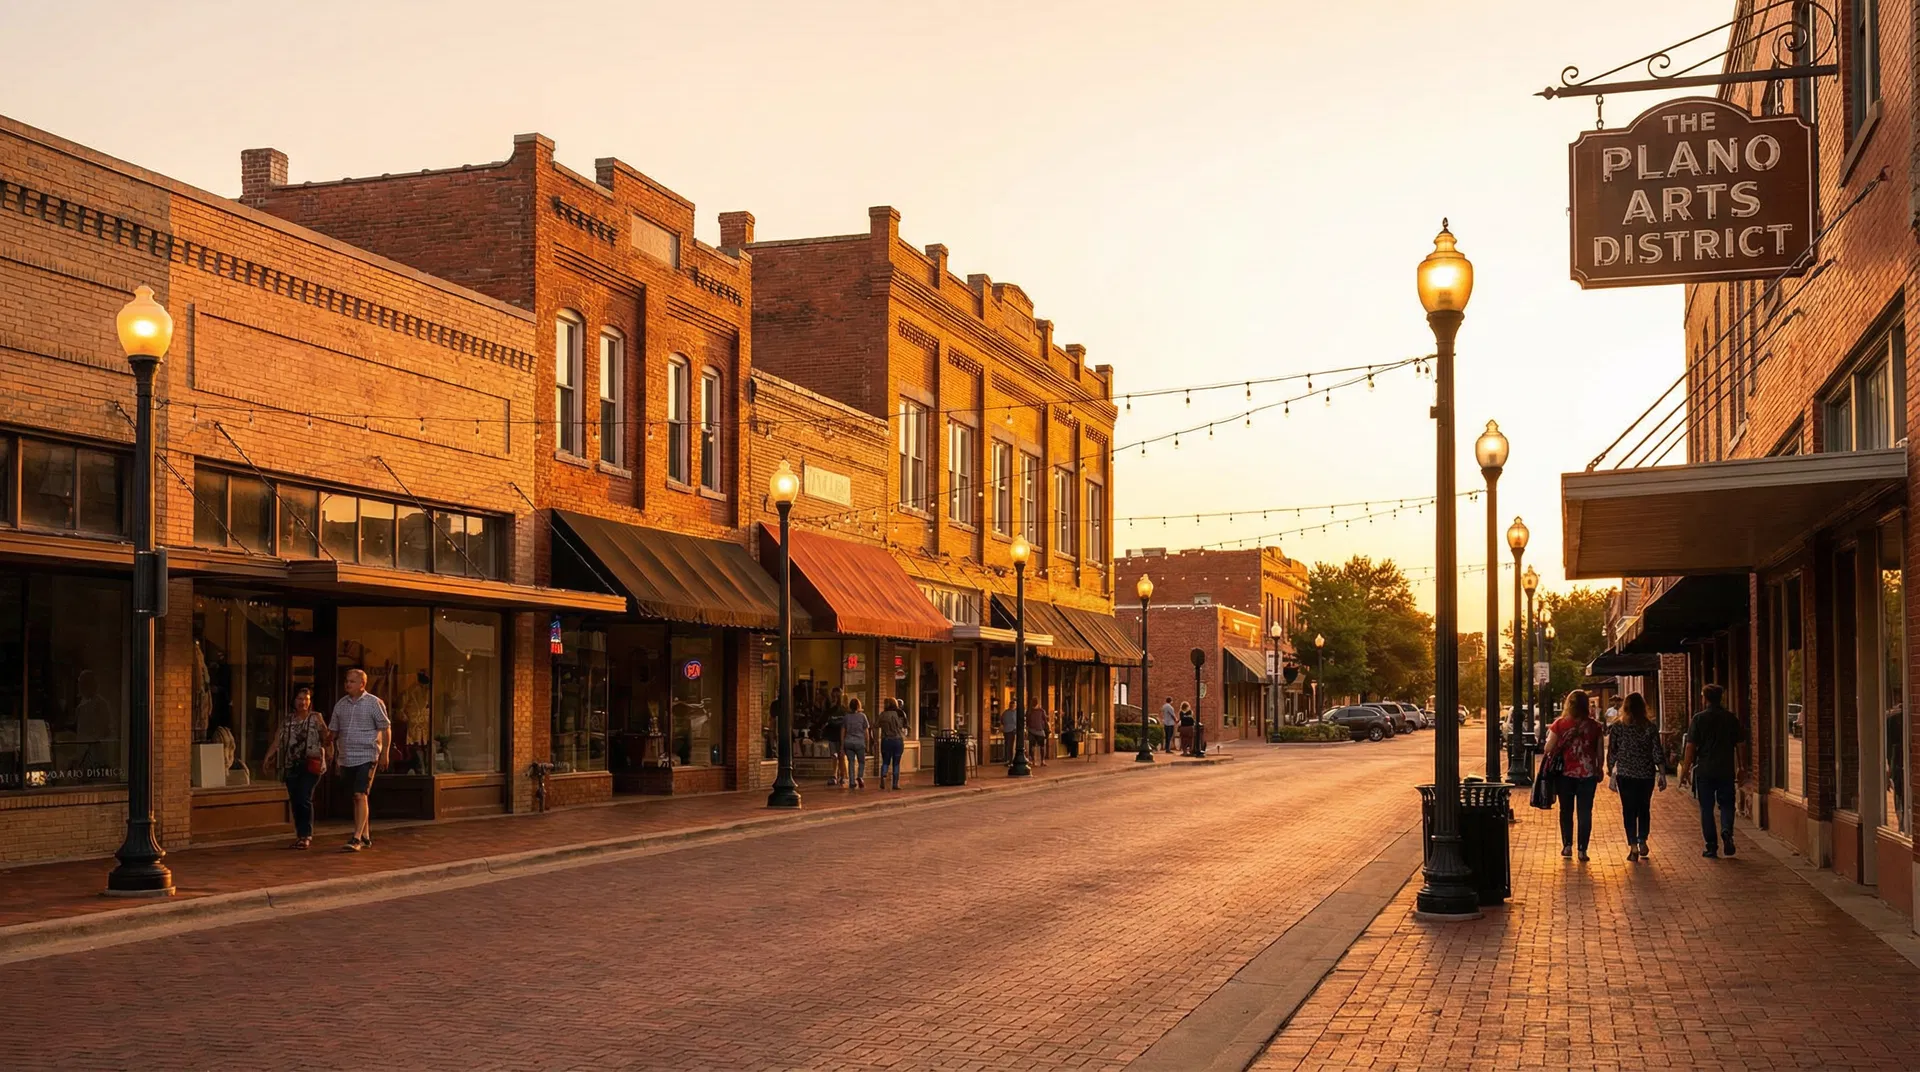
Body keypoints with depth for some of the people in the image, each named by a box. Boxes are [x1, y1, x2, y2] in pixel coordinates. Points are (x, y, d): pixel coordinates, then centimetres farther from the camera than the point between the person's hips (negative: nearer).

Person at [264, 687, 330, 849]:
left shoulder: (316, 718, 4)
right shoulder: (287, 720, 12)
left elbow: (325, 740, 1)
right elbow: (276, 741, 7)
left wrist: (329, 739, -22)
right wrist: (267, 759, -4)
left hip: (310, 765, -4)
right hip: (291, 767, 4)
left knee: (304, 799, -14)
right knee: (294, 801, 4)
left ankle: (306, 836, -7)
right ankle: (300, 835, 14)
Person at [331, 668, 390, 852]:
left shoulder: (374, 703, -4)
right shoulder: (341, 704, 10)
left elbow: (386, 729, -2)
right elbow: (334, 732, 16)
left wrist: (384, 753, -7)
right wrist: (334, 755, 13)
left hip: (366, 756, -6)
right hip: (347, 758, 6)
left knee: (360, 795, -15)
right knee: (356, 798, 11)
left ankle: (357, 838, -18)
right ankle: (365, 836, 21)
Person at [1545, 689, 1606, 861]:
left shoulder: (1560, 724, -8)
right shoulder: (1594, 726, -4)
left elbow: (1549, 749, -6)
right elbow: (1600, 753, 2)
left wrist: (1550, 734, 13)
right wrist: (1599, 770, 17)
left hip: (1565, 773, 0)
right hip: (1588, 774, 0)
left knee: (1566, 810, 15)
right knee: (1585, 812, 7)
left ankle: (1567, 845, 14)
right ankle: (1582, 850, 5)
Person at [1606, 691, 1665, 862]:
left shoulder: (1617, 727, -4)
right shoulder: (1650, 727, -4)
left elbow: (1612, 752, -2)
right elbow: (1657, 753, -3)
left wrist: (1610, 772, 6)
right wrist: (1662, 774, 4)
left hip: (1625, 774, -1)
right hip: (1646, 774, 1)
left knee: (1629, 810, 5)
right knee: (1644, 808, 17)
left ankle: (1633, 847, 3)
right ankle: (1642, 842, 18)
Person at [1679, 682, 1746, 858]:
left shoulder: (1699, 718, -5)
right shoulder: (1731, 718, 2)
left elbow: (1691, 747, -7)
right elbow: (1740, 744, 4)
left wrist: (1685, 771, -3)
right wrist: (1741, 768, 14)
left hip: (1704, 771, -2)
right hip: (1726, 770, 2)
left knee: (1706, 808, 6)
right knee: (1726, 804, 14)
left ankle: (1711, 847, 5)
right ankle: (1727, 831, -12)